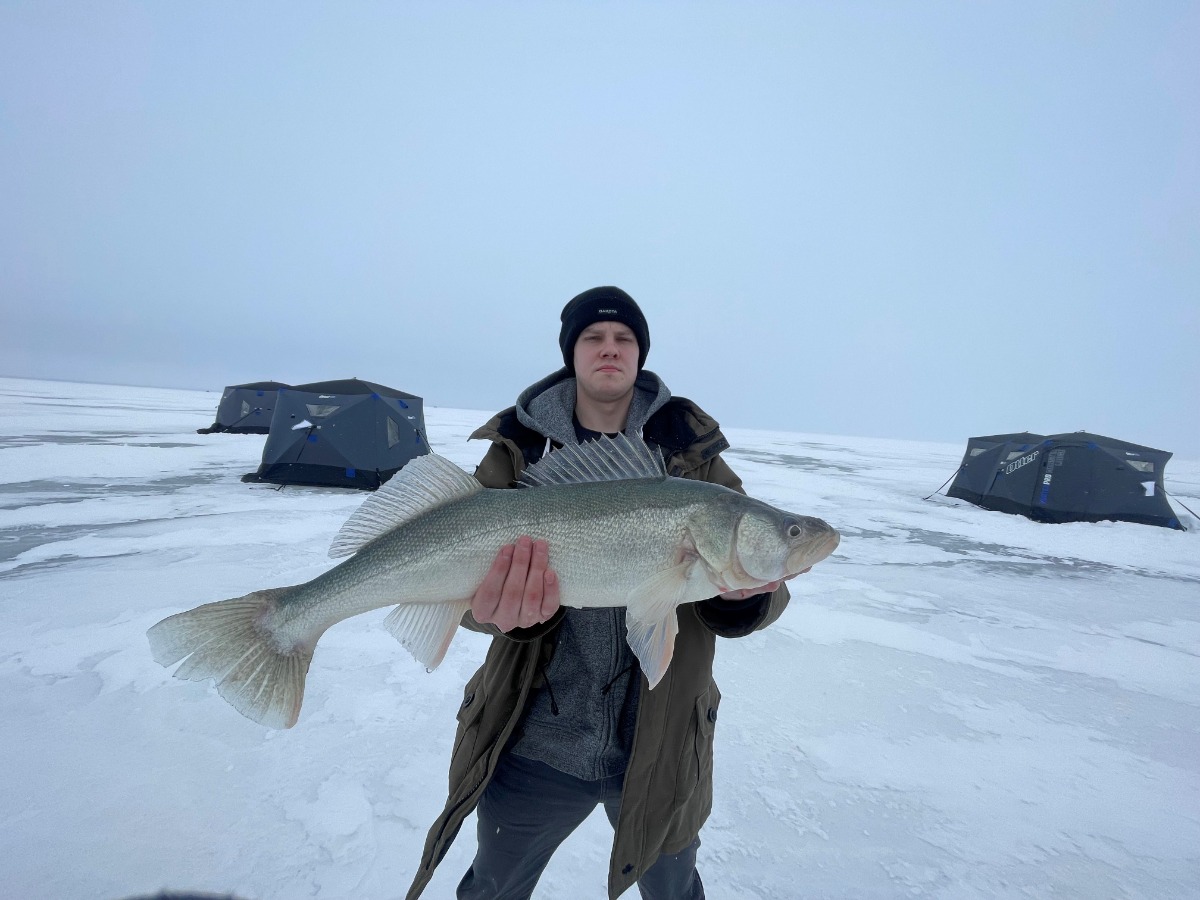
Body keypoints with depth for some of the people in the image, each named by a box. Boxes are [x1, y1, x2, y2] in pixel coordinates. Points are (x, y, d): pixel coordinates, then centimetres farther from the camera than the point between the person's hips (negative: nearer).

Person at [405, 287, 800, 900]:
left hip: (660, 746, 1)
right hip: (533, 741, 0)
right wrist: (501, 607, -34)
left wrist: (747, 593, -31)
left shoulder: (691, 452, -5)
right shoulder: (520, 446, -5)